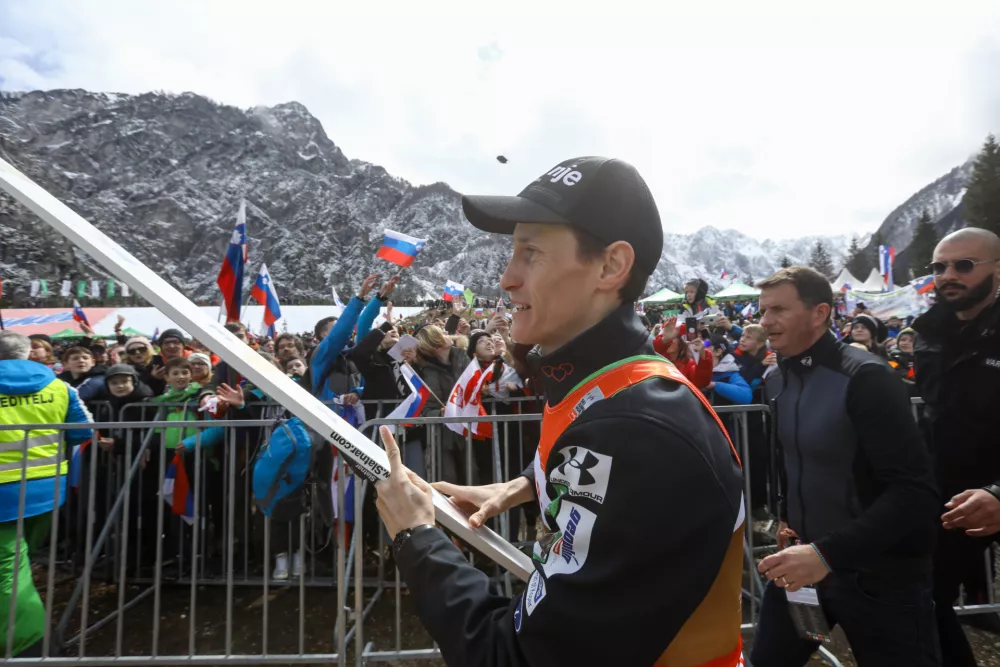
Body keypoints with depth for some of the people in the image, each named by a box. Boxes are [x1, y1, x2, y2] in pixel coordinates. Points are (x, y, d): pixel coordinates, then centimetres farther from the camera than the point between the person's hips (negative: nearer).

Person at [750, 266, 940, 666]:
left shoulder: (865, 378, -20)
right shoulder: (777, 379, 2)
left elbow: (914, 492, -25)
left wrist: (828, 553, -33)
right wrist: (785, 517, 8)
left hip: (877, 573, -6)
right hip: (804, 558, 6)